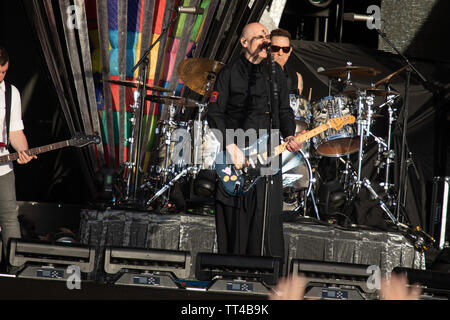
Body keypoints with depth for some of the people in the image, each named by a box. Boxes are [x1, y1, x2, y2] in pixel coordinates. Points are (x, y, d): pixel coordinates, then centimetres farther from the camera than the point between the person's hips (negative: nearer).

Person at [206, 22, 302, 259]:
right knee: (234, 220, 1)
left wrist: (289, 137, -2)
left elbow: (284, 111, 16)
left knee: (268, 220, -3)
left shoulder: (275, 71, 11)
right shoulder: (230, 73, -1)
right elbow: (214, 113, -5)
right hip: (235, 153, -2)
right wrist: (230, 146, -14)